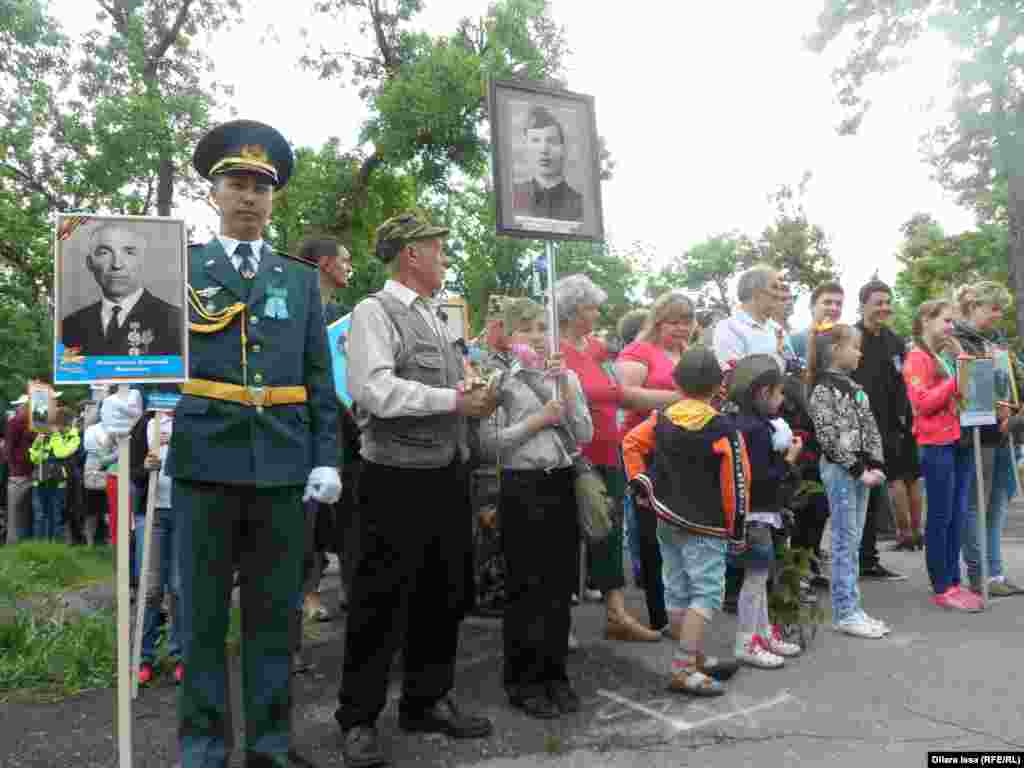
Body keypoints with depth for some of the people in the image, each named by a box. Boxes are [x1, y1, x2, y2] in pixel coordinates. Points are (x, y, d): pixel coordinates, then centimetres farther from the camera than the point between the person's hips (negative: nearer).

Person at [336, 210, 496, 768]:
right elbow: (376, 391, -22)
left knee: (445, 595, 17)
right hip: (398, 479, -8)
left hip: (448, 476, 8)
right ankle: (358, 719, 21)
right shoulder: (375, 312, -9)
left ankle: (427, 701, 35)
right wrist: (456, 399, -18)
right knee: (382, 602, 3)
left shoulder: (434, 318, 17)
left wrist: (477, 395, 3)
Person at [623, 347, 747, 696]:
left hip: (667, 520, 6)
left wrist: (641, 485, 9)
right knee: (706, 595, -1)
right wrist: (736, 525, -3)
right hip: (705, 526, -6)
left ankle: (696, 658, 28)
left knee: (678, 593, 13)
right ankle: (683, 670, -4)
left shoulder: (661, 419, 1)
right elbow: (736, 481, -13)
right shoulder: (723, 430, -14)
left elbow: (630, 443, 6)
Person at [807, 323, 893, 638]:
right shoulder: (823, 389, -11)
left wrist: (875, 466, 2)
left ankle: (852, 609, 18)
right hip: (839, 470, -8)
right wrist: (858, 471, -15)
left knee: (854, 542, 11)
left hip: (860, 469, 8)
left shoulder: (855, 387, 13)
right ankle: (844, 613, 5)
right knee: (844, 543, -3)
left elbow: (871, 429, 13)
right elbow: (829, 438, -16)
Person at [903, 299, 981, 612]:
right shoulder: (917, 358, -7)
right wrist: (955, 380, -16)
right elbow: (923, 403, -16)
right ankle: (941, 589, 4)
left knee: (958, 516, 10)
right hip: (936, 446, -8)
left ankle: (953, 581, 17)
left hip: (960, 442, 8)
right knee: (941, 516, -3)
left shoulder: (948, 355, 18)